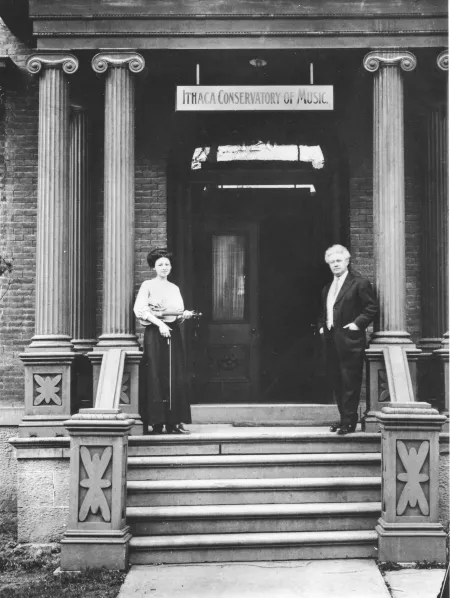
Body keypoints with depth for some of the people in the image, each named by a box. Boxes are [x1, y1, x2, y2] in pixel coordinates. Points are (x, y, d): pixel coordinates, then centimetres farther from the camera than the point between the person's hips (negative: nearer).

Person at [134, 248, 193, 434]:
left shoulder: (174, 288, 17)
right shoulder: (147, 285, 3)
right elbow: (140, 309, -10)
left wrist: (185, 315, -5)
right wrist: (160, 323, -19)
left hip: (173, 333, 5)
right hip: (154, 333, -5)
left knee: (175, 377, 0)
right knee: (156, 376, -7)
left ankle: (174, 421, 2)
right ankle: (157, 421, -4)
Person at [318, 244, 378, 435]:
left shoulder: (359, 283, -3)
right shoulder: (327, 288, 19)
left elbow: (372, 307, -8)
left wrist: (357, 324, -14)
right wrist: (321, 326, 12)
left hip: (349, 340, -7)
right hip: (331, 340, 7)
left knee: (350, 381, -5)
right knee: (335, 381, 10)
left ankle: (349, 421, 0)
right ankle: (344, 417, 19)